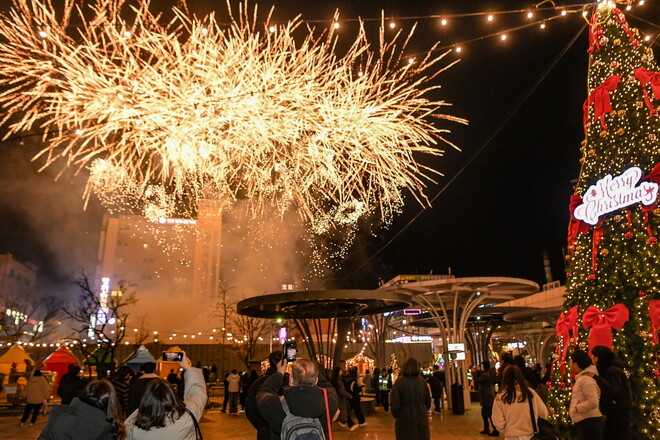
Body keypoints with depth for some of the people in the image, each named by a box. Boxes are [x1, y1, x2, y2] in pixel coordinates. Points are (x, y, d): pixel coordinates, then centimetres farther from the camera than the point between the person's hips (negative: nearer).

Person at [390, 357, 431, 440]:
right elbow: (428, 403, 6)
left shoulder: (399, 381, -13)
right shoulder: (422, 381, -3)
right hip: (422, 420, 3)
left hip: (405, 420, -3)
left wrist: (396, 415, 6)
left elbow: (395, 404, -13)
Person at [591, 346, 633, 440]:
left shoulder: (613, 371, -15)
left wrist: (595, 377, -29)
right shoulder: (605, 370, 14)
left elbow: (612, 390, -28)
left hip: (620, 414, -9)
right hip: (612, 414, 9)